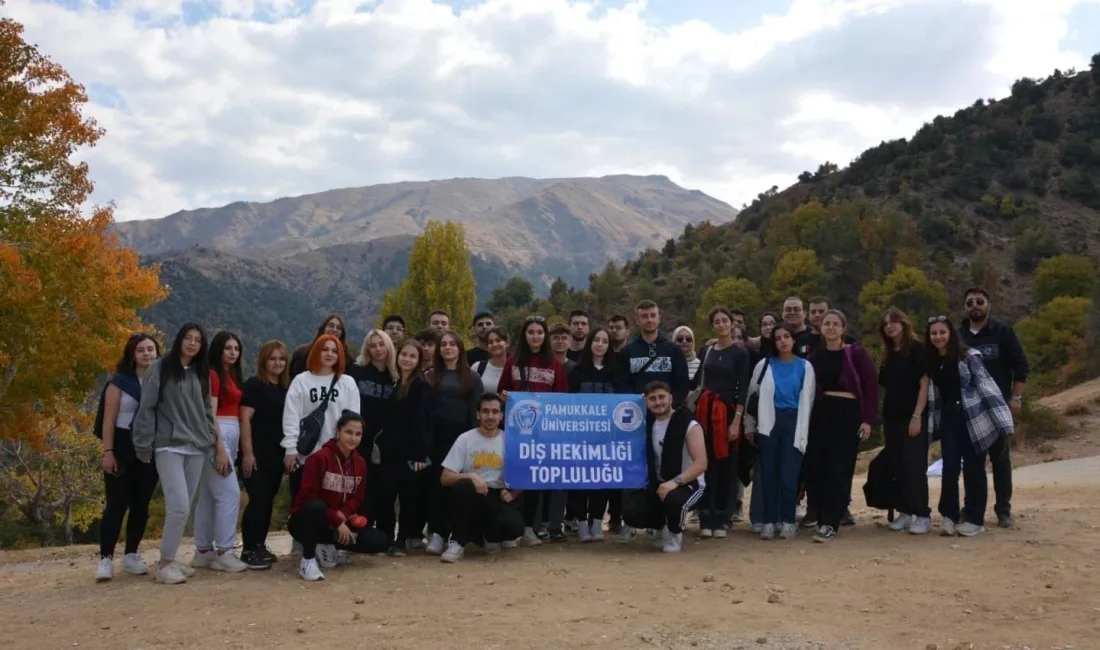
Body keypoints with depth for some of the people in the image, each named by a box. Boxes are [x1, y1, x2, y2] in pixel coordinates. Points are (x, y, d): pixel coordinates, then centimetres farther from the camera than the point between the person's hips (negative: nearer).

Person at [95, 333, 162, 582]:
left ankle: (131, 555, 17)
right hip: (123, 449, -3)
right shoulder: (120, 382, -1)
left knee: (140, 505, 7)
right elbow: (109, 420, -4)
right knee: (116, 505, -4)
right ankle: (106, 558, 1)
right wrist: (108, 452, -12)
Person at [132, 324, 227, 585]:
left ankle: (170, 560, 16)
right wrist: (144, 447, -5)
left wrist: (216, 444, 11)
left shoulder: (201, 374, 15)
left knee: (185, 509, 6)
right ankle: (164, 564, -3)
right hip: (169, 447, -5)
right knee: (179, 506, -15)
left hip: (197, 449, 5)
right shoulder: (160, 368, 0)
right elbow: (146, 408, -2)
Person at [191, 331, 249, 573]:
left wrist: (232, 447, 12)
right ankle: (223, 553, -6)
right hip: (217, 436, -9)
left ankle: (203, 551, 16)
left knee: (209, 496, 11)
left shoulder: (232, 375, 17)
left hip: (230, 436, 9)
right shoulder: (213, 374, -9)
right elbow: (210, 415, -16)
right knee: (229, 493, -10)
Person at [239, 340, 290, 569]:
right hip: (256, 454, -6)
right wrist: (247, 452, -17)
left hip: (276, 455, 6)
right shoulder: (253, 384, -5)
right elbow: (245, 419, -11)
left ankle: (260, 546, 19)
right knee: (257, 499, -9)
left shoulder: (286, 388, 13)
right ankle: (248, 550, -2)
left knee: (268, 500, 9)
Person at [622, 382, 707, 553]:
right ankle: (664, 527, 16)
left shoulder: (689, 425, -14)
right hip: (657, 483, 5)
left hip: (688, 483, -5)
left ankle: (675, 534, -3)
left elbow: (701, 464, -22)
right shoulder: (647, 425, 4)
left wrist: (675, 481, -34)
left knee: (673, 500, -40)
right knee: (631, 514, -18)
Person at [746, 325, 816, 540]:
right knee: (768, 474, 1)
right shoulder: (764, 365, 7)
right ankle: (768, 521, 9)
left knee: (789, 474, -4)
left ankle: (788, 521, 7)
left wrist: (802, 433, -5)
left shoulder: (805, 366, 4)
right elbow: (752, 394, 10)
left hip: (792, 422, -1)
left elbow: (806, 401, 1)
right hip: (769, 423, 1)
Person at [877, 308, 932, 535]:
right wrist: (884, 419, 8)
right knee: (898, 467, 7)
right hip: (891, 418, 6)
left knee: (914, 466, -7)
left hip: (912, 417, -6)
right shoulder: (888, 354, 13)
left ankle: (923, 515, -2)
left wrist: (917, 416, -16)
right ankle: (905, 512, 13)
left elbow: (924, 383, -10)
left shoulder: (917, 348, -4)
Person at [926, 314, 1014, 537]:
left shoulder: (969, 356, -9)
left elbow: (986, 385, -13)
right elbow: (933, 395, 13)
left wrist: (1000, 419, -20)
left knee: (973, 469, 4)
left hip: (973, 418, -4)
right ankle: (949, 515, 12)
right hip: (948, 419, 4)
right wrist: (930, 425, 9)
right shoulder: (931, 362, 7)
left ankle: (974, 518, 13)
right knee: (950, 468, 1)